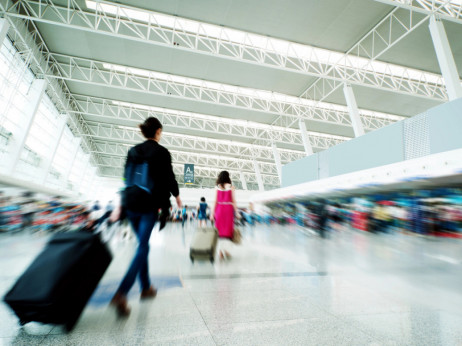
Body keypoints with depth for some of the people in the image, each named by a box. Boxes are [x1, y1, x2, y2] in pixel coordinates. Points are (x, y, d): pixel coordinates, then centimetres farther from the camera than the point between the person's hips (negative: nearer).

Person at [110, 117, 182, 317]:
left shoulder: (132, 151, 9)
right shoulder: (162, 152, -5)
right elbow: (169, 178, -3)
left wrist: (120, 205, 13)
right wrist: (176, 195, 15)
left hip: (131, 204, 6)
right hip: (150, 205, -6)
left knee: (143, 245, 17)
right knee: (142, 247, 0)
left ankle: (146, 288, 28)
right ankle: (121, 294, -10)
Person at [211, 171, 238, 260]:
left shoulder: (217, 187, 4)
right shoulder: (231, 187, -1)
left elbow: (215, 201, 2)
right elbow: (233, 200, -2)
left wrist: (212, 212, 6)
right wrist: (236, 212, 2)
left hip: (219, 209, 2)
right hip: (228, 209, -2)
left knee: (219, 230, 9)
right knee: (228, 229, 5)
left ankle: (220, 251, 7)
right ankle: (225, 248, -12)